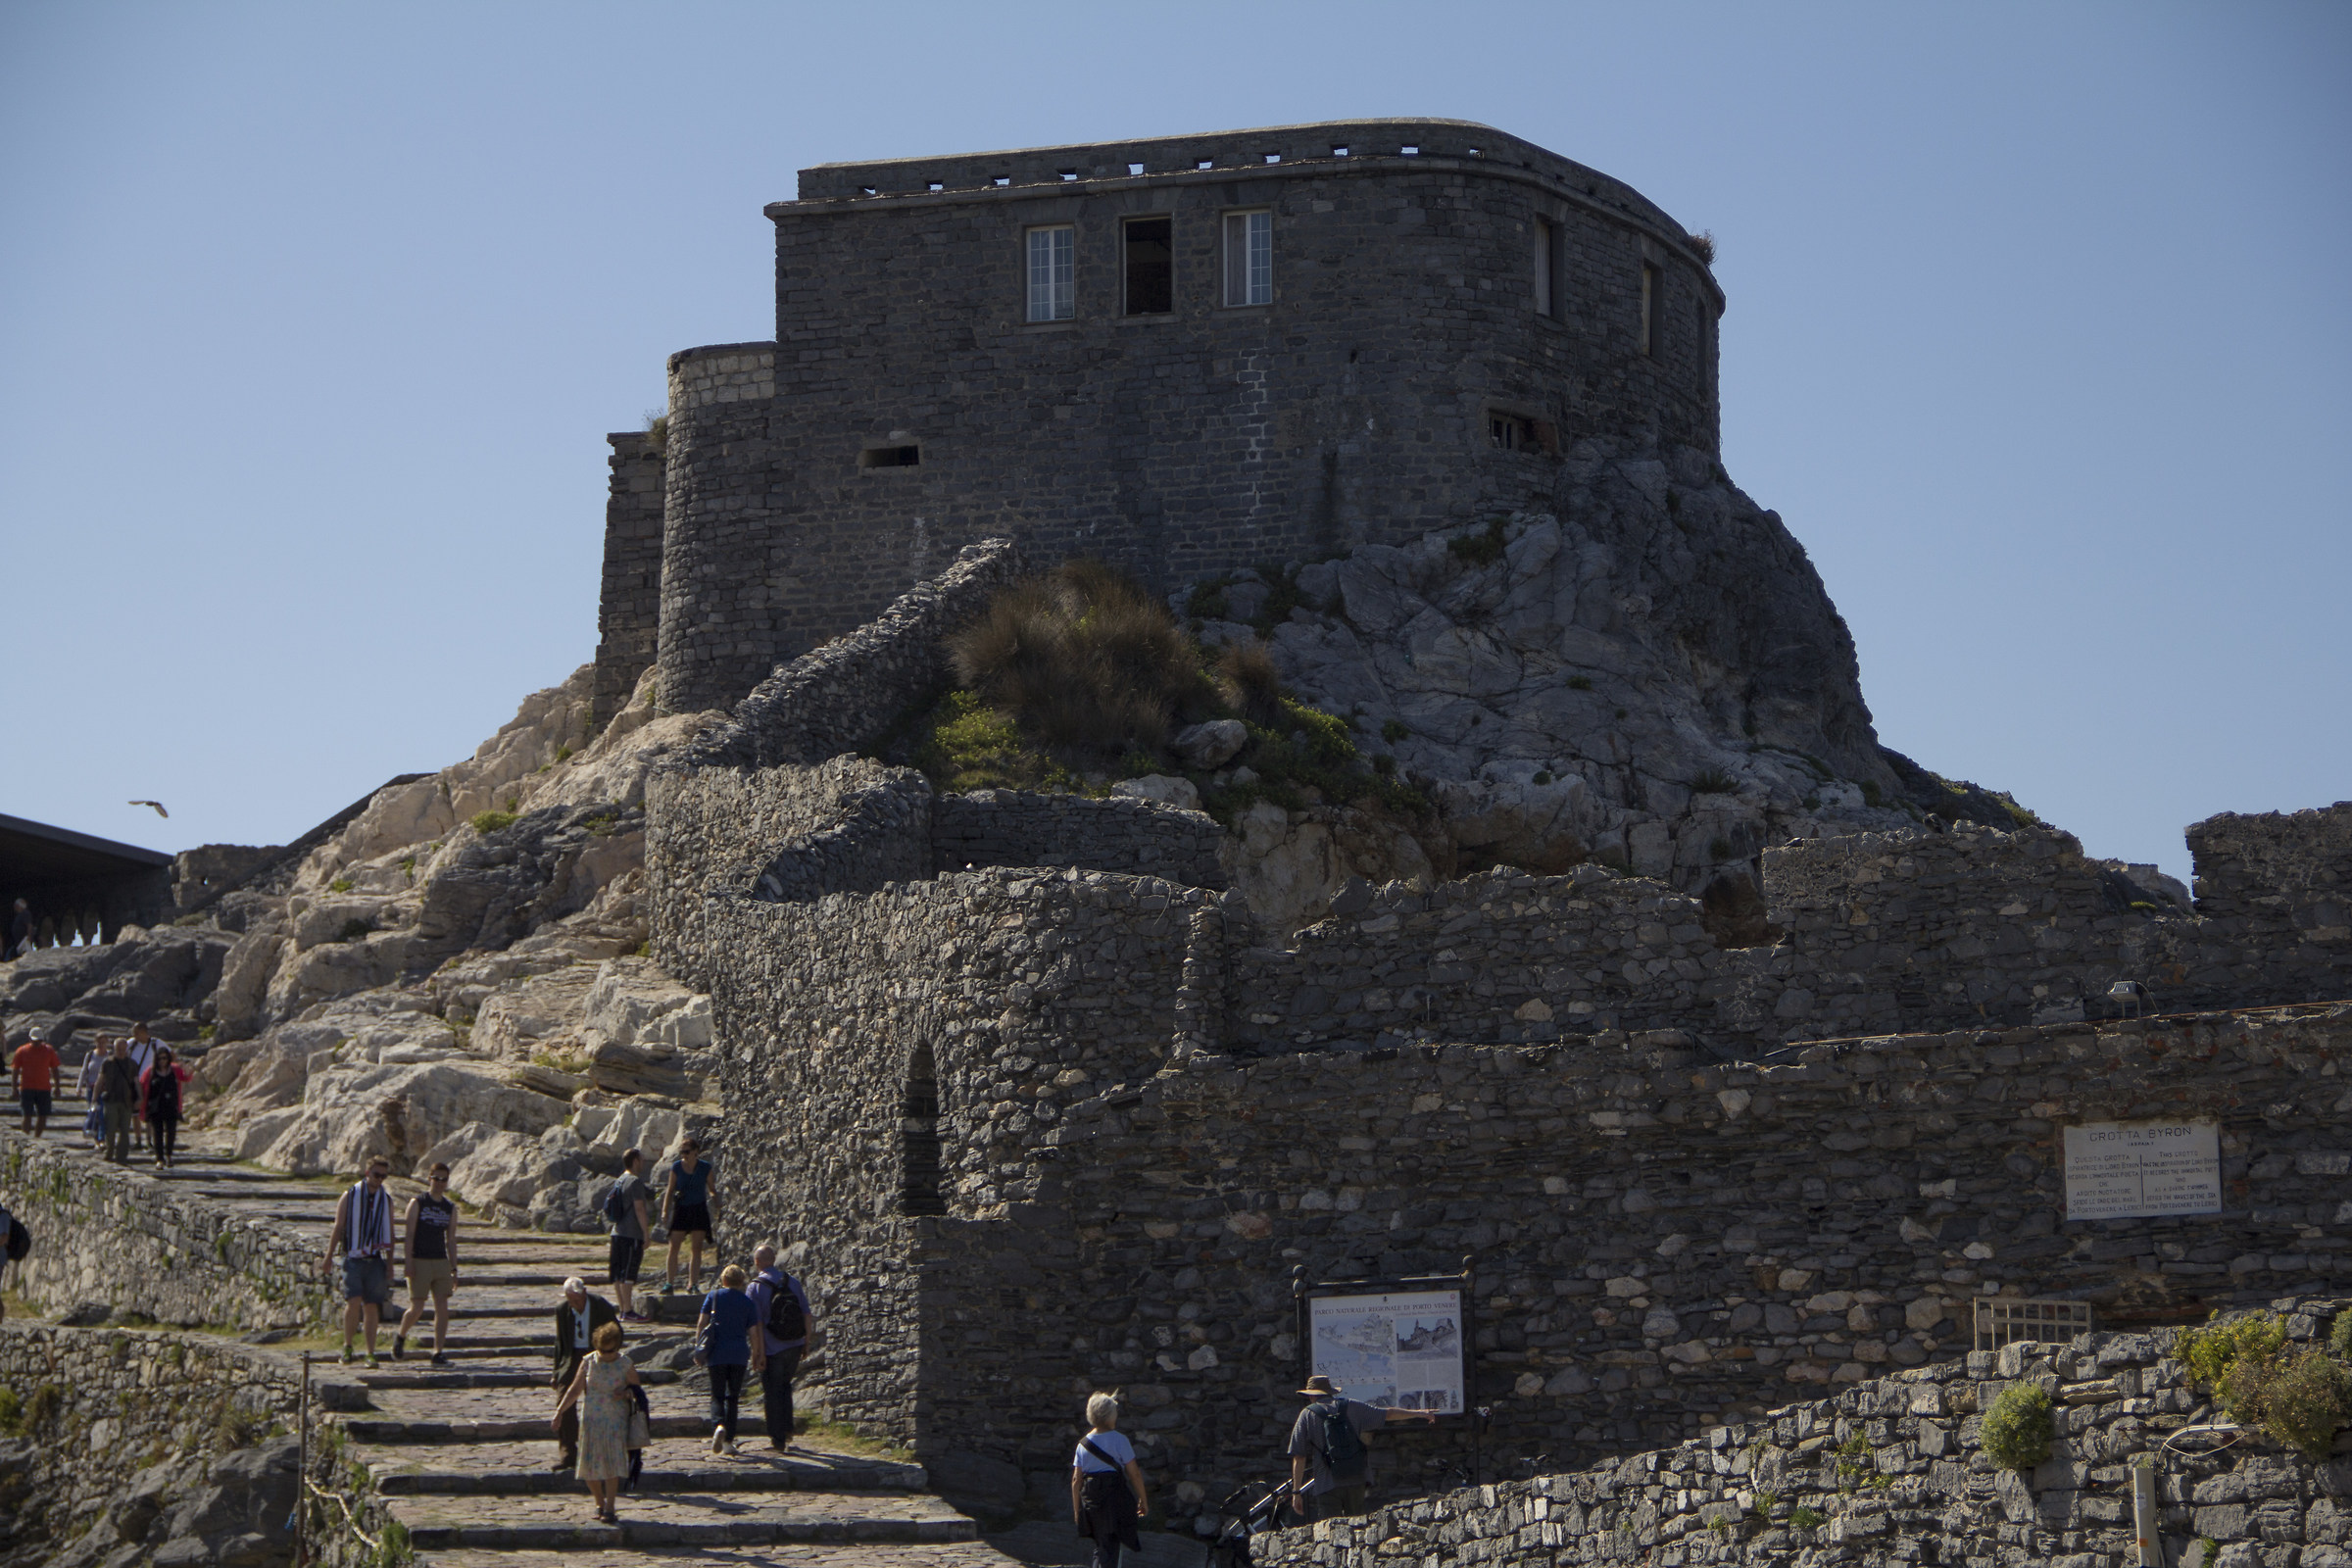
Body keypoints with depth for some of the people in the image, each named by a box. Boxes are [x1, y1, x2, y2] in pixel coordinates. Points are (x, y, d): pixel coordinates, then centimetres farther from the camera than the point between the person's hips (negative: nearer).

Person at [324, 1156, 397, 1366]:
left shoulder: (386, 1200, 10)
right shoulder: (350, 1196, 2)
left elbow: (389, 1234, 13)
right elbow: (338, 1228, 3)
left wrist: (390, 1263, 7)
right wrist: (329, 1257, -1)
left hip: (375, 1261, 3)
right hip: (353, 1260, -3)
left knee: (372, 1307, 1)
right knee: (354, 1303, -17)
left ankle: (371, 1354, 6)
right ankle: (347, 1345, 1)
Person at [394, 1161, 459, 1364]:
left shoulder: (450, 1208, 12)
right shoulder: (417, 1203, -1)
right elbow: (409, 1235, -5)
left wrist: (454, 1269, 9)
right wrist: (408, 1264, -13)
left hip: (441, 1263, 4)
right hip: (420, 1262, -4)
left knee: (442, 1309, -4)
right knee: (417, 1309, -5)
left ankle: (438, 1353, -2)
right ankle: (400, 1336, 24)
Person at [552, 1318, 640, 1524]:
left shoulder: (626, 1366, -1)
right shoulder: (588, 1362, 3)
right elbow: (575, 1390, 9)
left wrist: (626, 1394, -15)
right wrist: (559, 1412, 2)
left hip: (616, 1421, -2)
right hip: (591, 1420, 2)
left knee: (612, 1464, -10)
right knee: (590, 1465, 3)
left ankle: (610, 1508, -5)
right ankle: (600, 1503, 23)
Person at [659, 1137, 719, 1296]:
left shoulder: (705, 1167, -3)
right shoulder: (676, 1167, -3)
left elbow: (712, 1189, 7)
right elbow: (670, 1189, 2)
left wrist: (716, 1208, -2)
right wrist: (665, 1211, -2)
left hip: (699, 1209, 0)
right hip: (681, 1209, 0)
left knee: (697, 1248, 2)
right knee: (673, 1247, -2)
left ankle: (693, 1284, 8)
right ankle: (669, 1283, 3)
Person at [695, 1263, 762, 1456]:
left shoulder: (713, 1296, 3)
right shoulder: (747, 1302, 5)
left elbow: (701, 1322, -1)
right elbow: (753, 1332, 5)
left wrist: (699, 1348, 7)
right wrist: (756, 1357, 15)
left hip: (717, 1353, -1)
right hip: (739, 1353, 1)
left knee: (717, 1395, 7)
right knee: (733, 1396, 11)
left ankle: (718, 1425, -23)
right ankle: (728, 1440, 7)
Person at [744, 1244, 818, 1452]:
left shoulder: (755, 1288, -11)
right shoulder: (793, 1282, 2)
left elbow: (757, 1324, -16)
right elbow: (807, 1315, 3)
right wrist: (807, 1343, 13)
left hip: (772, 1348, -4)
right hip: (795, 1345, 4)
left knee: (772, 1393, 7)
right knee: (785, 1385, 24)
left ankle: (778, 1439, 10)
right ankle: (787, 1429, 19)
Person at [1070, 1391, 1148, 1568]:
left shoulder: (1083, 1444, 6)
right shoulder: (1119, 1440, -7)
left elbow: (1076, 1480, 5)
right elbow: (1134, 1473, -6)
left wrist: (1077, 1510, 11)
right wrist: (1143, 1500, 4)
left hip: (1091, 1500, 4)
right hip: (1115, 1498, -4)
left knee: (1100, 1547, 15)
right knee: (1110, 1548, 3)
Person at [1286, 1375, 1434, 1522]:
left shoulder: (1307, 1415, 2)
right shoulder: (1351, 1406, 11)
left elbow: (1299, 1457, -2)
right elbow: (1388, 1414, 19)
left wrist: (1296, 1491, 2)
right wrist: (1418, 1413, 33)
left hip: (1326, 1485, -3)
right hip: (1356, 1481, 3)